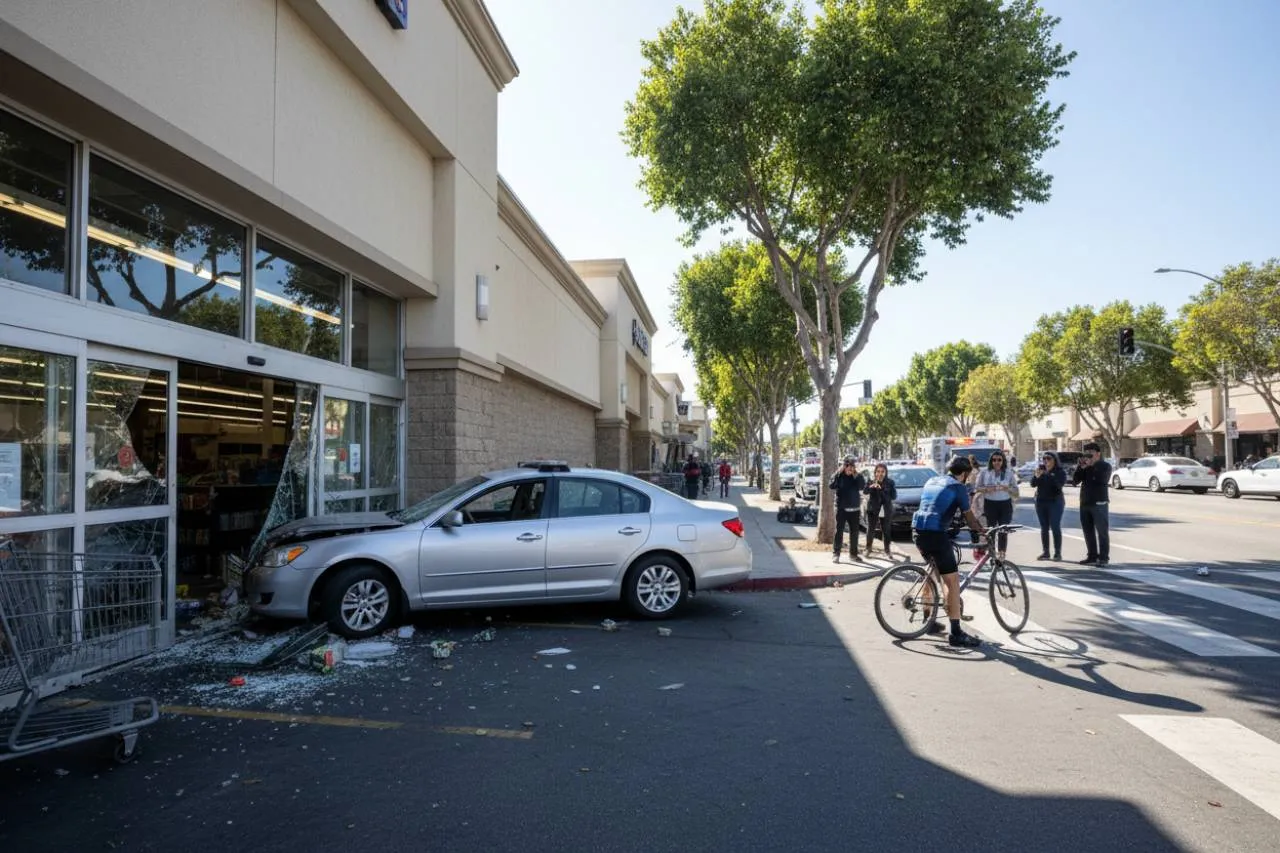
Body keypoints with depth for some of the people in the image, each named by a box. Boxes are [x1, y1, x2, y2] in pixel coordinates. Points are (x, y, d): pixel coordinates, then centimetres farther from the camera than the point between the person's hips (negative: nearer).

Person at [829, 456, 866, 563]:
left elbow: (863, 486, -13)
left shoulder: (857, 476, 3)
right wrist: (838, 473, -21)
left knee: (854, 532, 9)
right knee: (839, 531, -5)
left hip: (854, 509, 3)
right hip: (841, 508, -3)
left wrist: (857, 475, -19)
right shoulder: (839, 475, -3)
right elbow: (831, 486, -18)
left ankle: (853, 553, 19)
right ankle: (835, 553, -3)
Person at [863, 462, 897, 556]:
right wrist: (872, 486, -35)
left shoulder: (890, 482, 1)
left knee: (886, 531, 5)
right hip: (873, 509, 0)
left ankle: (887, 549, 18)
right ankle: (868, 548, 14)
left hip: (886, 510, 0)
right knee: (870, 530, 1)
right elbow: (865, 491, -15)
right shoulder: (871, 481, 0)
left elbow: (894, 496, -2)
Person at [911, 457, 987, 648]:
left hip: (918, 531, 8)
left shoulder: (931, 481, 21)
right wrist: (981, 531, 18)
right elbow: (968, 516, 1)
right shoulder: (959, 487, 0)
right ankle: (956, 633, -8)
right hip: (935, 534, -8)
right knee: (952, 581, -5)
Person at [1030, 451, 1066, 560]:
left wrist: (1049, 474, -28)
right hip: (1041, 502, 4)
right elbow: (1033, 484, 0)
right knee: (1044, 528, 6)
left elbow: (1060, 484, -20)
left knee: (1055, 527, -6)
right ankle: (1045, 552, 10)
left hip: (1055, 502, -4)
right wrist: (1037, 475, -18)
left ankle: (1057, 553, -2)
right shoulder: (1040, 469, 7)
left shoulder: (1060, 472, -3)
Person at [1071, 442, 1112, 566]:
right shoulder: (1084, 467, 14)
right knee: (1088, 531, 8)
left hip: (1099, 503, -6)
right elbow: (1075, 481, 4)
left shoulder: (1105, 466, 0)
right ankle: (1092, 556, 16)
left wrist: (1091, 466, -14)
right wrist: (1081, 467, -7)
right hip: (1085, 503, 6)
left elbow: (1102, 479, -19)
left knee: (1102, 531, -3)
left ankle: (1103, 557, 0)